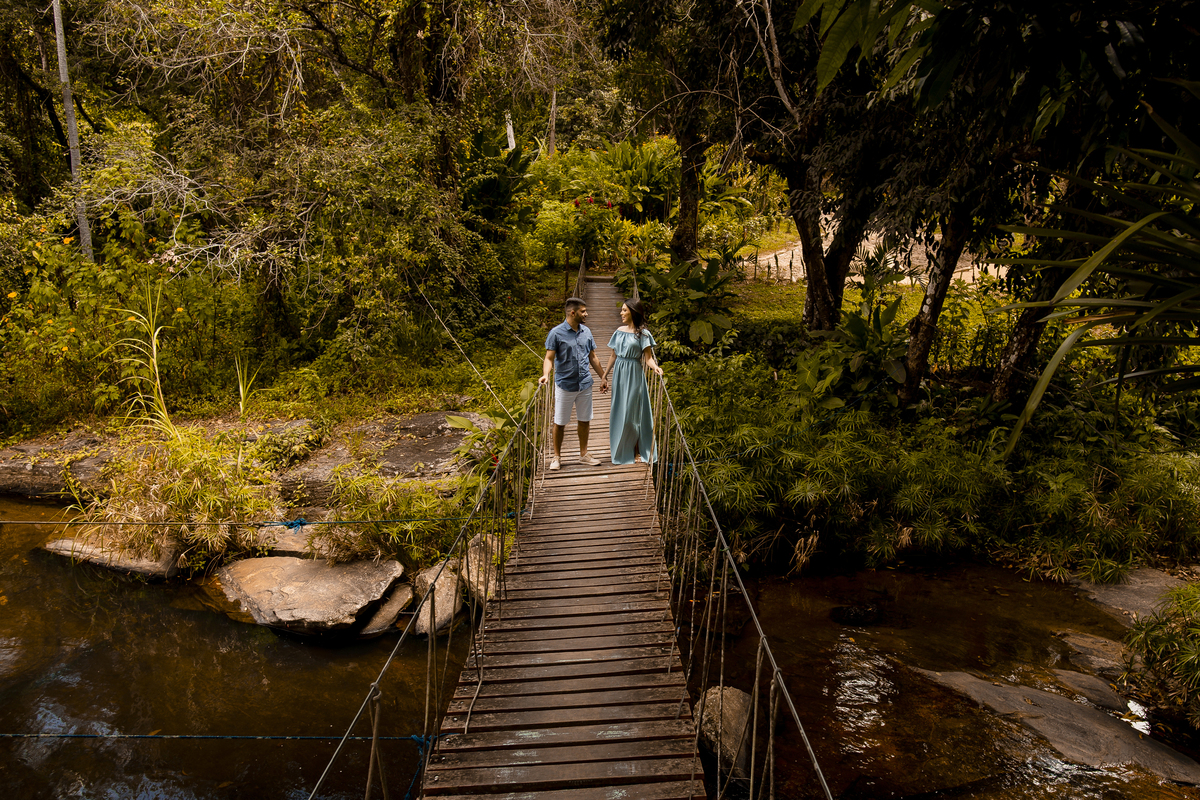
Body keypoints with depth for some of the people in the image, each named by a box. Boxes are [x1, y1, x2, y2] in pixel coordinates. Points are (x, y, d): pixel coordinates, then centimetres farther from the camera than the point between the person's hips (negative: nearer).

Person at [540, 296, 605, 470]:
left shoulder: (586, 332, 6)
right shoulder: (557, 333, -9)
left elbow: (593, 357, 15)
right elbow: (549, 358, -11)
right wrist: (546, 374, -30)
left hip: (585, 384, 5)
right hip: (565, 385, -4)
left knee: (585, 421, 11)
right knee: (560, 423, 3)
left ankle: (584, 454, 25)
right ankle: (557, 457, 16)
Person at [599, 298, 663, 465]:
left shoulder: (642, 334, -8)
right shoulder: (619, 332, 8)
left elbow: (648, 357, -12)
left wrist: (655, 367, -33)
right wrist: (604, 376, 15)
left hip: (634, 375, -5)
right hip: (619, 373, 5)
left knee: (632, 411, -1)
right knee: (618, 410, 10)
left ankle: (636, 450, 10)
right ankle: (618, 446, 25)